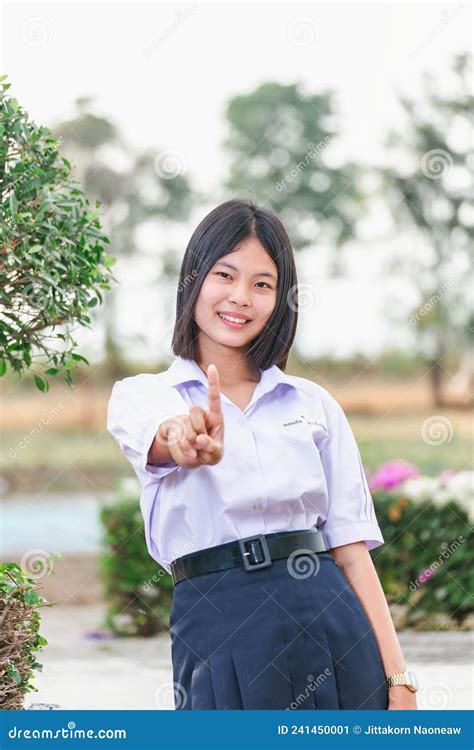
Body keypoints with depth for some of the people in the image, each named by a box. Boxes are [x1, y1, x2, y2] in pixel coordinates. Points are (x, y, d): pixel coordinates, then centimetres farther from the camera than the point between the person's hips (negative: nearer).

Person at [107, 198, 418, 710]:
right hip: (214, 627, -2)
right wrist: (184, 436, -44)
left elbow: (350, 549, 6)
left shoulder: (315, 405, 12)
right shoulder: (141, 395, 6)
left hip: (331, 625, 2)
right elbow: (149, 434, -19)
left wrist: (398, 679, -4)